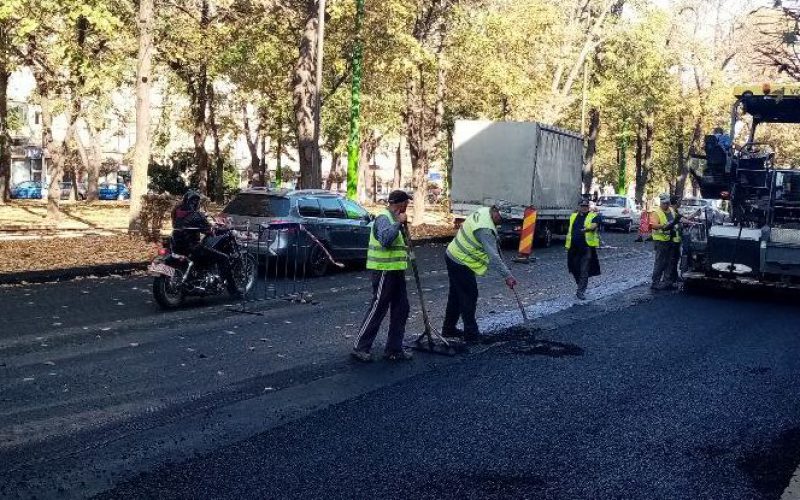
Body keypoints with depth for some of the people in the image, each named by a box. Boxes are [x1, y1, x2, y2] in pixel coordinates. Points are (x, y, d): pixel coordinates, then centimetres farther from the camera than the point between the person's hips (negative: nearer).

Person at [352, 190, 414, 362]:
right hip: (384, 271, -10)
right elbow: (385, 239, -32)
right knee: (377, 310, -5)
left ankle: (394, 349, 17)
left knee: (401, 309, 10)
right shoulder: (384, 218, -14)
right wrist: (399, 223, -26)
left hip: (396, 271, 10)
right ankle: (360, 348, 4)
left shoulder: (394, 218, 18)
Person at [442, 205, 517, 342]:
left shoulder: (484, 211, 0)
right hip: (461, 264, -10)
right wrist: (507, 275, -31)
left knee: (456, 294, 18)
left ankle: (449, 329, 28)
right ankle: (471, 333, 3)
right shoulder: (485, 229, -29)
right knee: (469, 296, -3)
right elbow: (493, 256, -32)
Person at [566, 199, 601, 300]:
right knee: (575, 270, 11)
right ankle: (581, 287, 28)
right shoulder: (573, 216, 17)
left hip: (587, 246, -5)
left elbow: (594, 225, -19)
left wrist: (587, 229, -41)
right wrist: (568, 244, 21)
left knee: (584, 270, -8)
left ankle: (581, 291, -6)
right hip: (573, 247, 5)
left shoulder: (593, 216, 1)